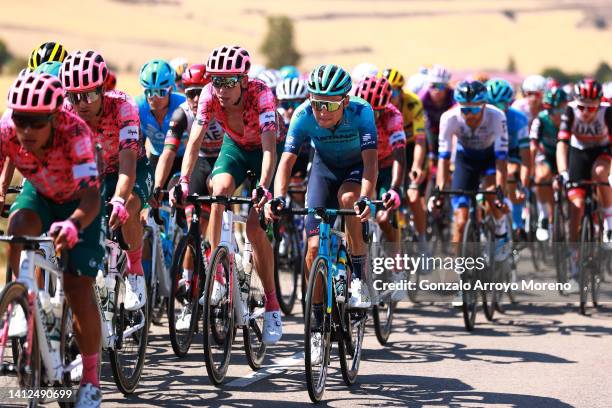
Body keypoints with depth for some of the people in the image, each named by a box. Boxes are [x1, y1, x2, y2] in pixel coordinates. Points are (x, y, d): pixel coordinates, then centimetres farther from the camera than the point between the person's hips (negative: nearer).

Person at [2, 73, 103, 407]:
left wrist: (73, 224, -67)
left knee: (79, 290, -9)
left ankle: (91, 380, 8)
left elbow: (91, 196, -46)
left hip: (78, 202, -3)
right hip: (39, 194, 3)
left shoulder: (74, 131, -38)